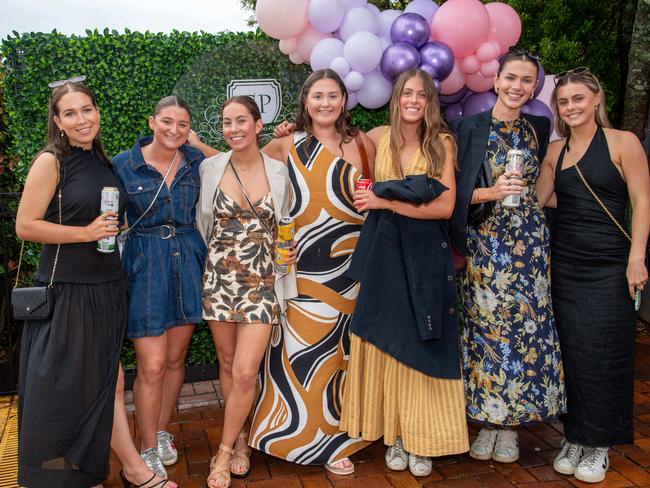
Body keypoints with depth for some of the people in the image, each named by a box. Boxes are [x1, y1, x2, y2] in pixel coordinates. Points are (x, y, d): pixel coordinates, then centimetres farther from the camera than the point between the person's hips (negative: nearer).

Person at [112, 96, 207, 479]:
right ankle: (149, 451, 18)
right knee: (152, 366, -3)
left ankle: (163, 432, 35)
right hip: (145, 267, -3)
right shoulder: (123, 165, -4)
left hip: (189, 265, 3)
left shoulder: (197, 162, 3)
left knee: (176, 358, 13)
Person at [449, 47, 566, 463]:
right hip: (483, 241, -2)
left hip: (528, 241, 3)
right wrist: (489, 193, -17)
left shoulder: (537, 129, 10)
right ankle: (486, 421, 16)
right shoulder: (470, 127, -1)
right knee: (485, 325, 1)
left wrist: (519, 191, 7)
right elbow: (452, 192, -5)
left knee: (524, 324, 2)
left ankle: (511, 423, 17)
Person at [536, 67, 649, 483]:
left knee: (603, 354, 2)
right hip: (565, 265, 4)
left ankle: (598, 445, 19)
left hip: (608, 267, -4)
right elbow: (537, 199, 12)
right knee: (571, 352, 9)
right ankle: (575, 437, 24)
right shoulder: (556, 150, 10)